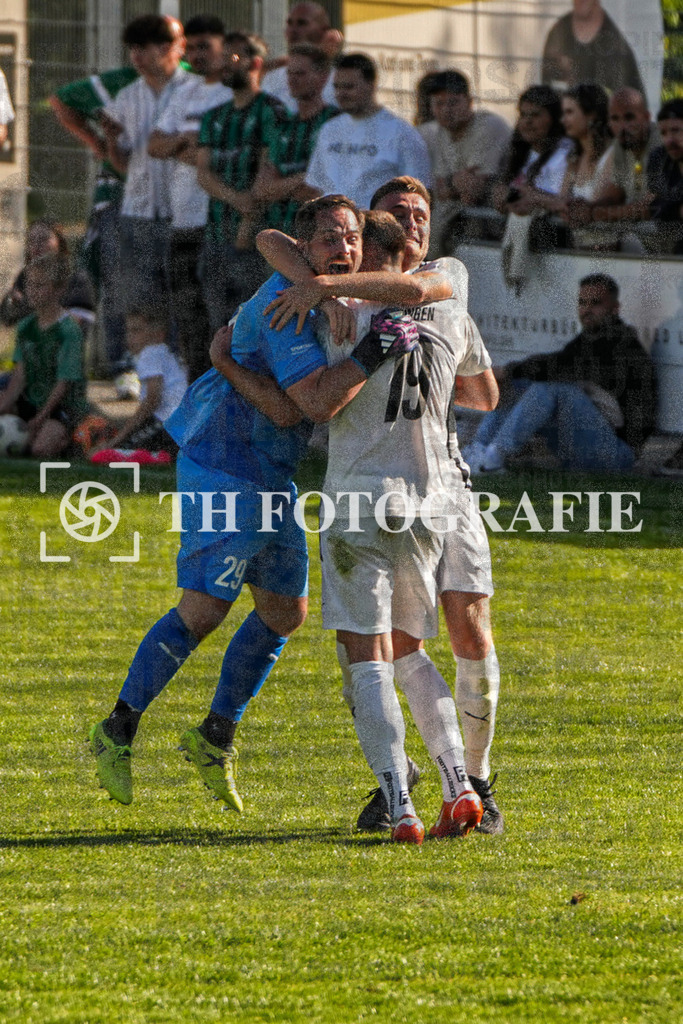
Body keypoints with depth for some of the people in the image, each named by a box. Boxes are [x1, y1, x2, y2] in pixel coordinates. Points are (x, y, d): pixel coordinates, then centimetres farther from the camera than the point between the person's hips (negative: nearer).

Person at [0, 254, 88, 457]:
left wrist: (39, 419, -21)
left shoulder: (69, 331, -15)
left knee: (42, 449, -30)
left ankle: (67, 437, 2)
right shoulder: (26, 327, 6)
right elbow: (20, 374, 2)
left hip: (64, 405, -6)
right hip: (30, 401, 6)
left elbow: (64, 382, -17)